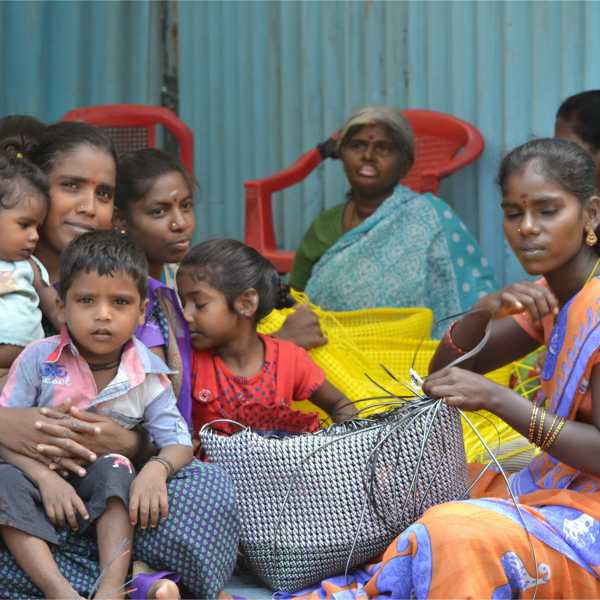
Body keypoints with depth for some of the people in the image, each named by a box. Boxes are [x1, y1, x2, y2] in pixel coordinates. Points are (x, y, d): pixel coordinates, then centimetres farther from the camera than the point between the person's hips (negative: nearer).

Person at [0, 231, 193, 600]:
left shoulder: (149, 373, -6)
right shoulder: (39, 359, -10)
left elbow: (178, 443, -8)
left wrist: (157, 469, -34)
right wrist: (45, 477, -29)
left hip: (103, 487, 1)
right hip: (43, 476, 0)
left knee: (114, 470, -31)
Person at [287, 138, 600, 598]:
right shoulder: (548, 297, 9)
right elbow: (445, 372, 7)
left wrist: (496, 397, -26)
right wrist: (484, 311, -13)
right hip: (556, 488, 9)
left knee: (459, 536, -30)